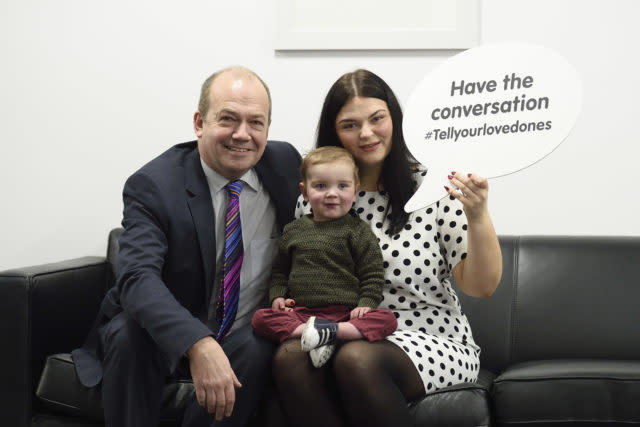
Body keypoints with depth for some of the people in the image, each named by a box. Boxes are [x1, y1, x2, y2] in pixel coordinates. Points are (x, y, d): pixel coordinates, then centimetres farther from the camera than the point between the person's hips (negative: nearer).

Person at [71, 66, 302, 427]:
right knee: (128, 334, -33)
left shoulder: (285, 163, -3)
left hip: (246, 338, 3)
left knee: (258, 349, -31)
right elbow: (138, 276, -32)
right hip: (169, 338, -2)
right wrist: (199, 346, -49)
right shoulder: (152, 186, -17)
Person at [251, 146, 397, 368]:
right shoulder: (293, 231, 15)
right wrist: (277, 296, 8)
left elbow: (373, 275, 6)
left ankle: (332, 331, -37)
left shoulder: (358, 231, 7)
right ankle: (310, 331, -36)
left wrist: (365, 304, -9)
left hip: (347, 313, -2)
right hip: (300, 312, 2)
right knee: (261, 318, -22)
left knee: (386, 320, -28)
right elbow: (279, 270, 25)